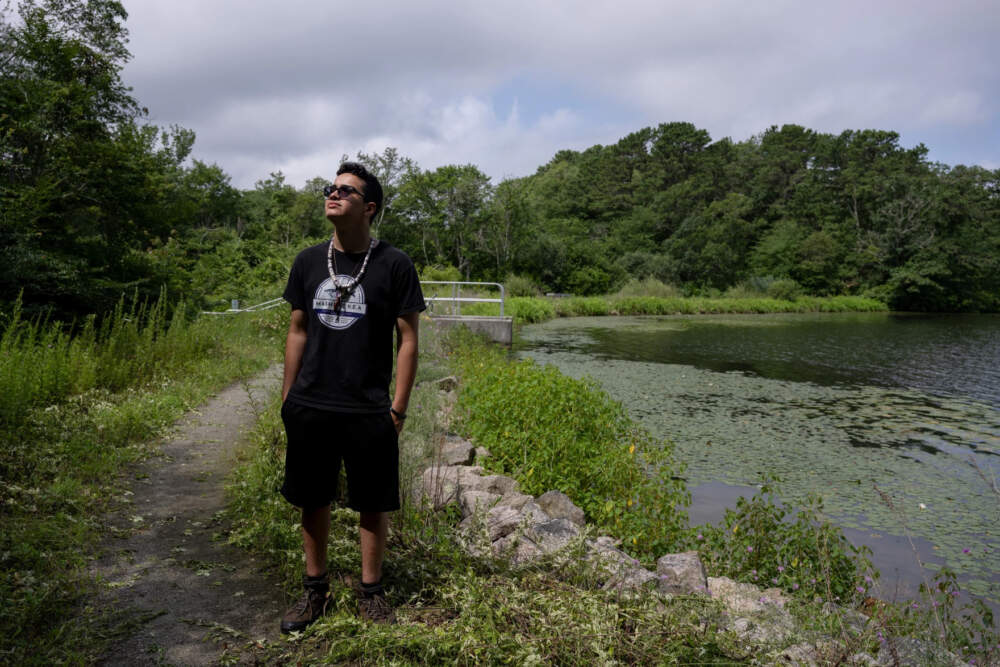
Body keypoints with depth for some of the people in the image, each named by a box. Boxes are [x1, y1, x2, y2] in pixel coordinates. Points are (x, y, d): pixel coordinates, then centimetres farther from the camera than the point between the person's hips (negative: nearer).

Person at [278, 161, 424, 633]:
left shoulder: (394, 265, -6)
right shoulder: (308, 262, 6)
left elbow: (408, 339, -4)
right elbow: (298, 332, 11)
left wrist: (399, 407, -7)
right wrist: (287, 398, 9)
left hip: (369, 413, -3)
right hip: (310, 409, 4)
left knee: (373, 504, 7)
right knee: (312, 501, 13)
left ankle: (371, 592, 26)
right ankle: (315, 590, 32)